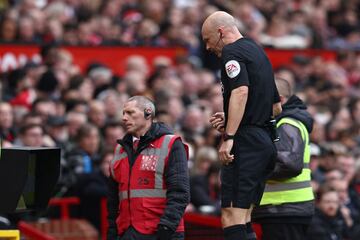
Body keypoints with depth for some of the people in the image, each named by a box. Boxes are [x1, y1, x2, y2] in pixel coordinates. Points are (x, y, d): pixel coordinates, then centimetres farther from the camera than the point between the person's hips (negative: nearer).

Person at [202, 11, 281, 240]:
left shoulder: (232, 52, -6)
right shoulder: (258, 51, 22)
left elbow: (241, 91, -23)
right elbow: (276, 106, 28)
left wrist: (228, 137, -24)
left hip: (245, 143, -10)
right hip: (266, 142, 10)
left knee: (231, 217, -12)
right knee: (244, 219, 11)